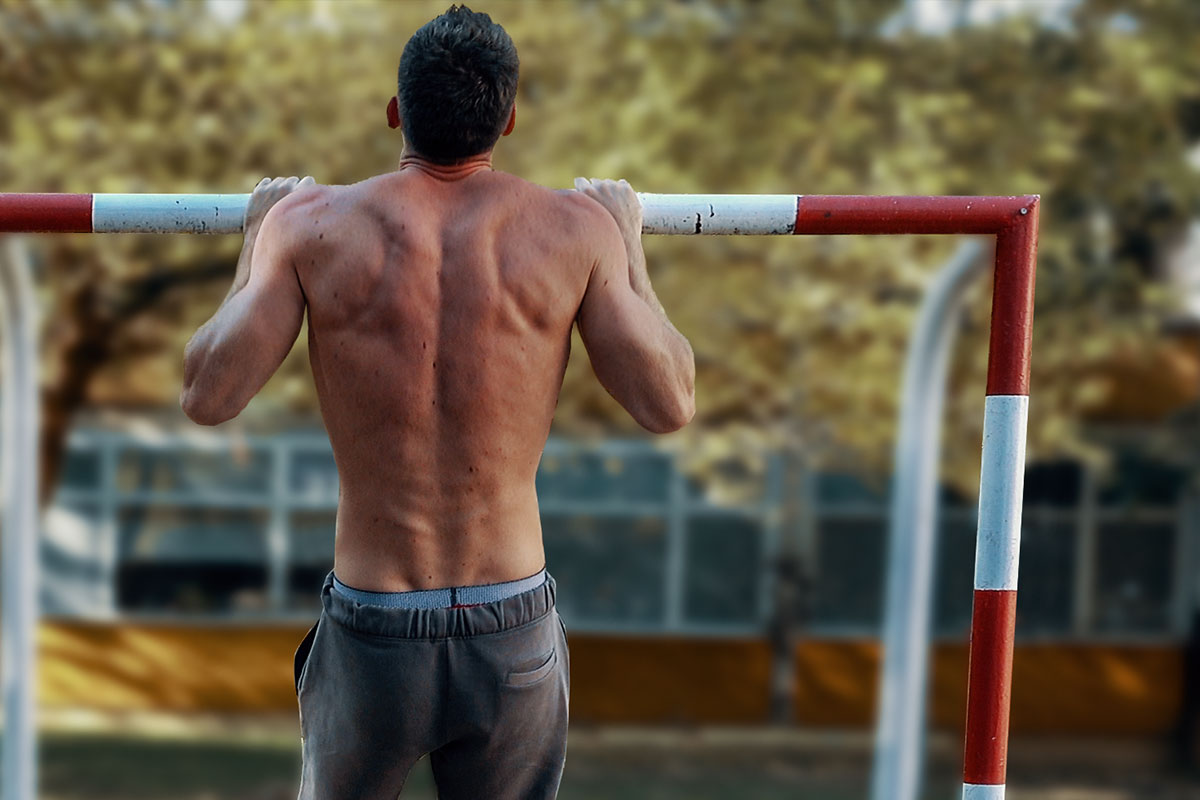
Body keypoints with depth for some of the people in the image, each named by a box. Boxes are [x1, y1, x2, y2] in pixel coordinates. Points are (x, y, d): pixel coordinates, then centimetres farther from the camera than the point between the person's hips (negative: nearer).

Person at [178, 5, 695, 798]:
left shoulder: (313, 227, -8)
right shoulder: (575, 228, -7)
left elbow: (208, 395, -5)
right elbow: (670, 404, -2)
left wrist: (259, 243, 10)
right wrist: (628, 246, 13)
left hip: (372, 635, 0)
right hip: (516, 636, 0)